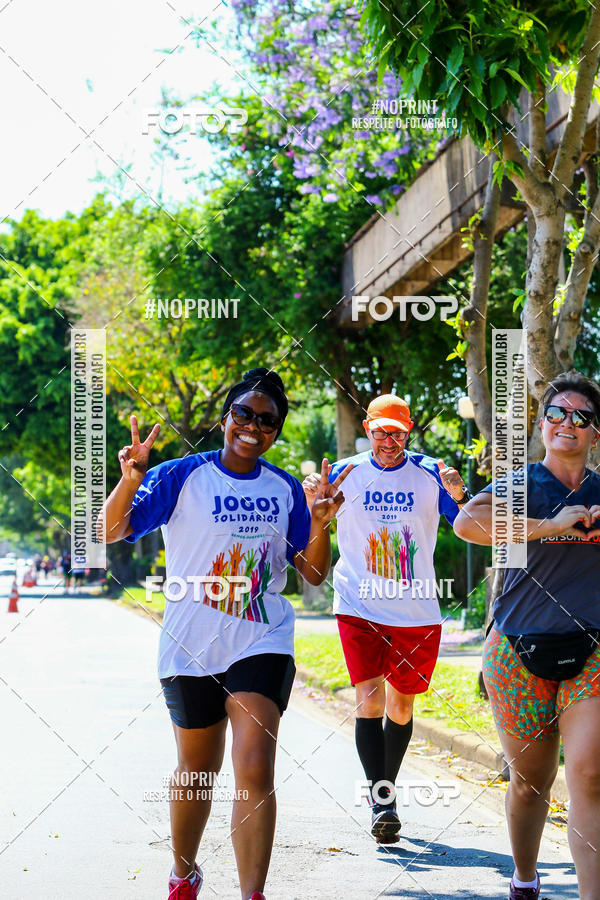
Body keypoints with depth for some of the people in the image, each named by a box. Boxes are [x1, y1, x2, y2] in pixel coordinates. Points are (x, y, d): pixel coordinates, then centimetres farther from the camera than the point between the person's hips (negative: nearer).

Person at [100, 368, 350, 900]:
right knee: (198, 770, 14)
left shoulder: (284, 489, 5)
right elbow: (111, 532, -11)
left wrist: (319, 525, -10)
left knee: (255, 769, -15)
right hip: (192, 646, -1)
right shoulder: (183, 477, -4)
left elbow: (313, 575, 8)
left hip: (263, 643, 1)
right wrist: (130, 481, -28)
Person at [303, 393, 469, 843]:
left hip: (417, 611, 1)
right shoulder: (345, 473, 1)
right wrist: (312, 500, -18)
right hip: (359, 605, -1)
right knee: (370, 698, -15)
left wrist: (460, 496, -24)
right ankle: (382, 802, -15)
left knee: (401, 705, 11)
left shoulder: (429, 474, 0)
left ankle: (387, 786, 31)